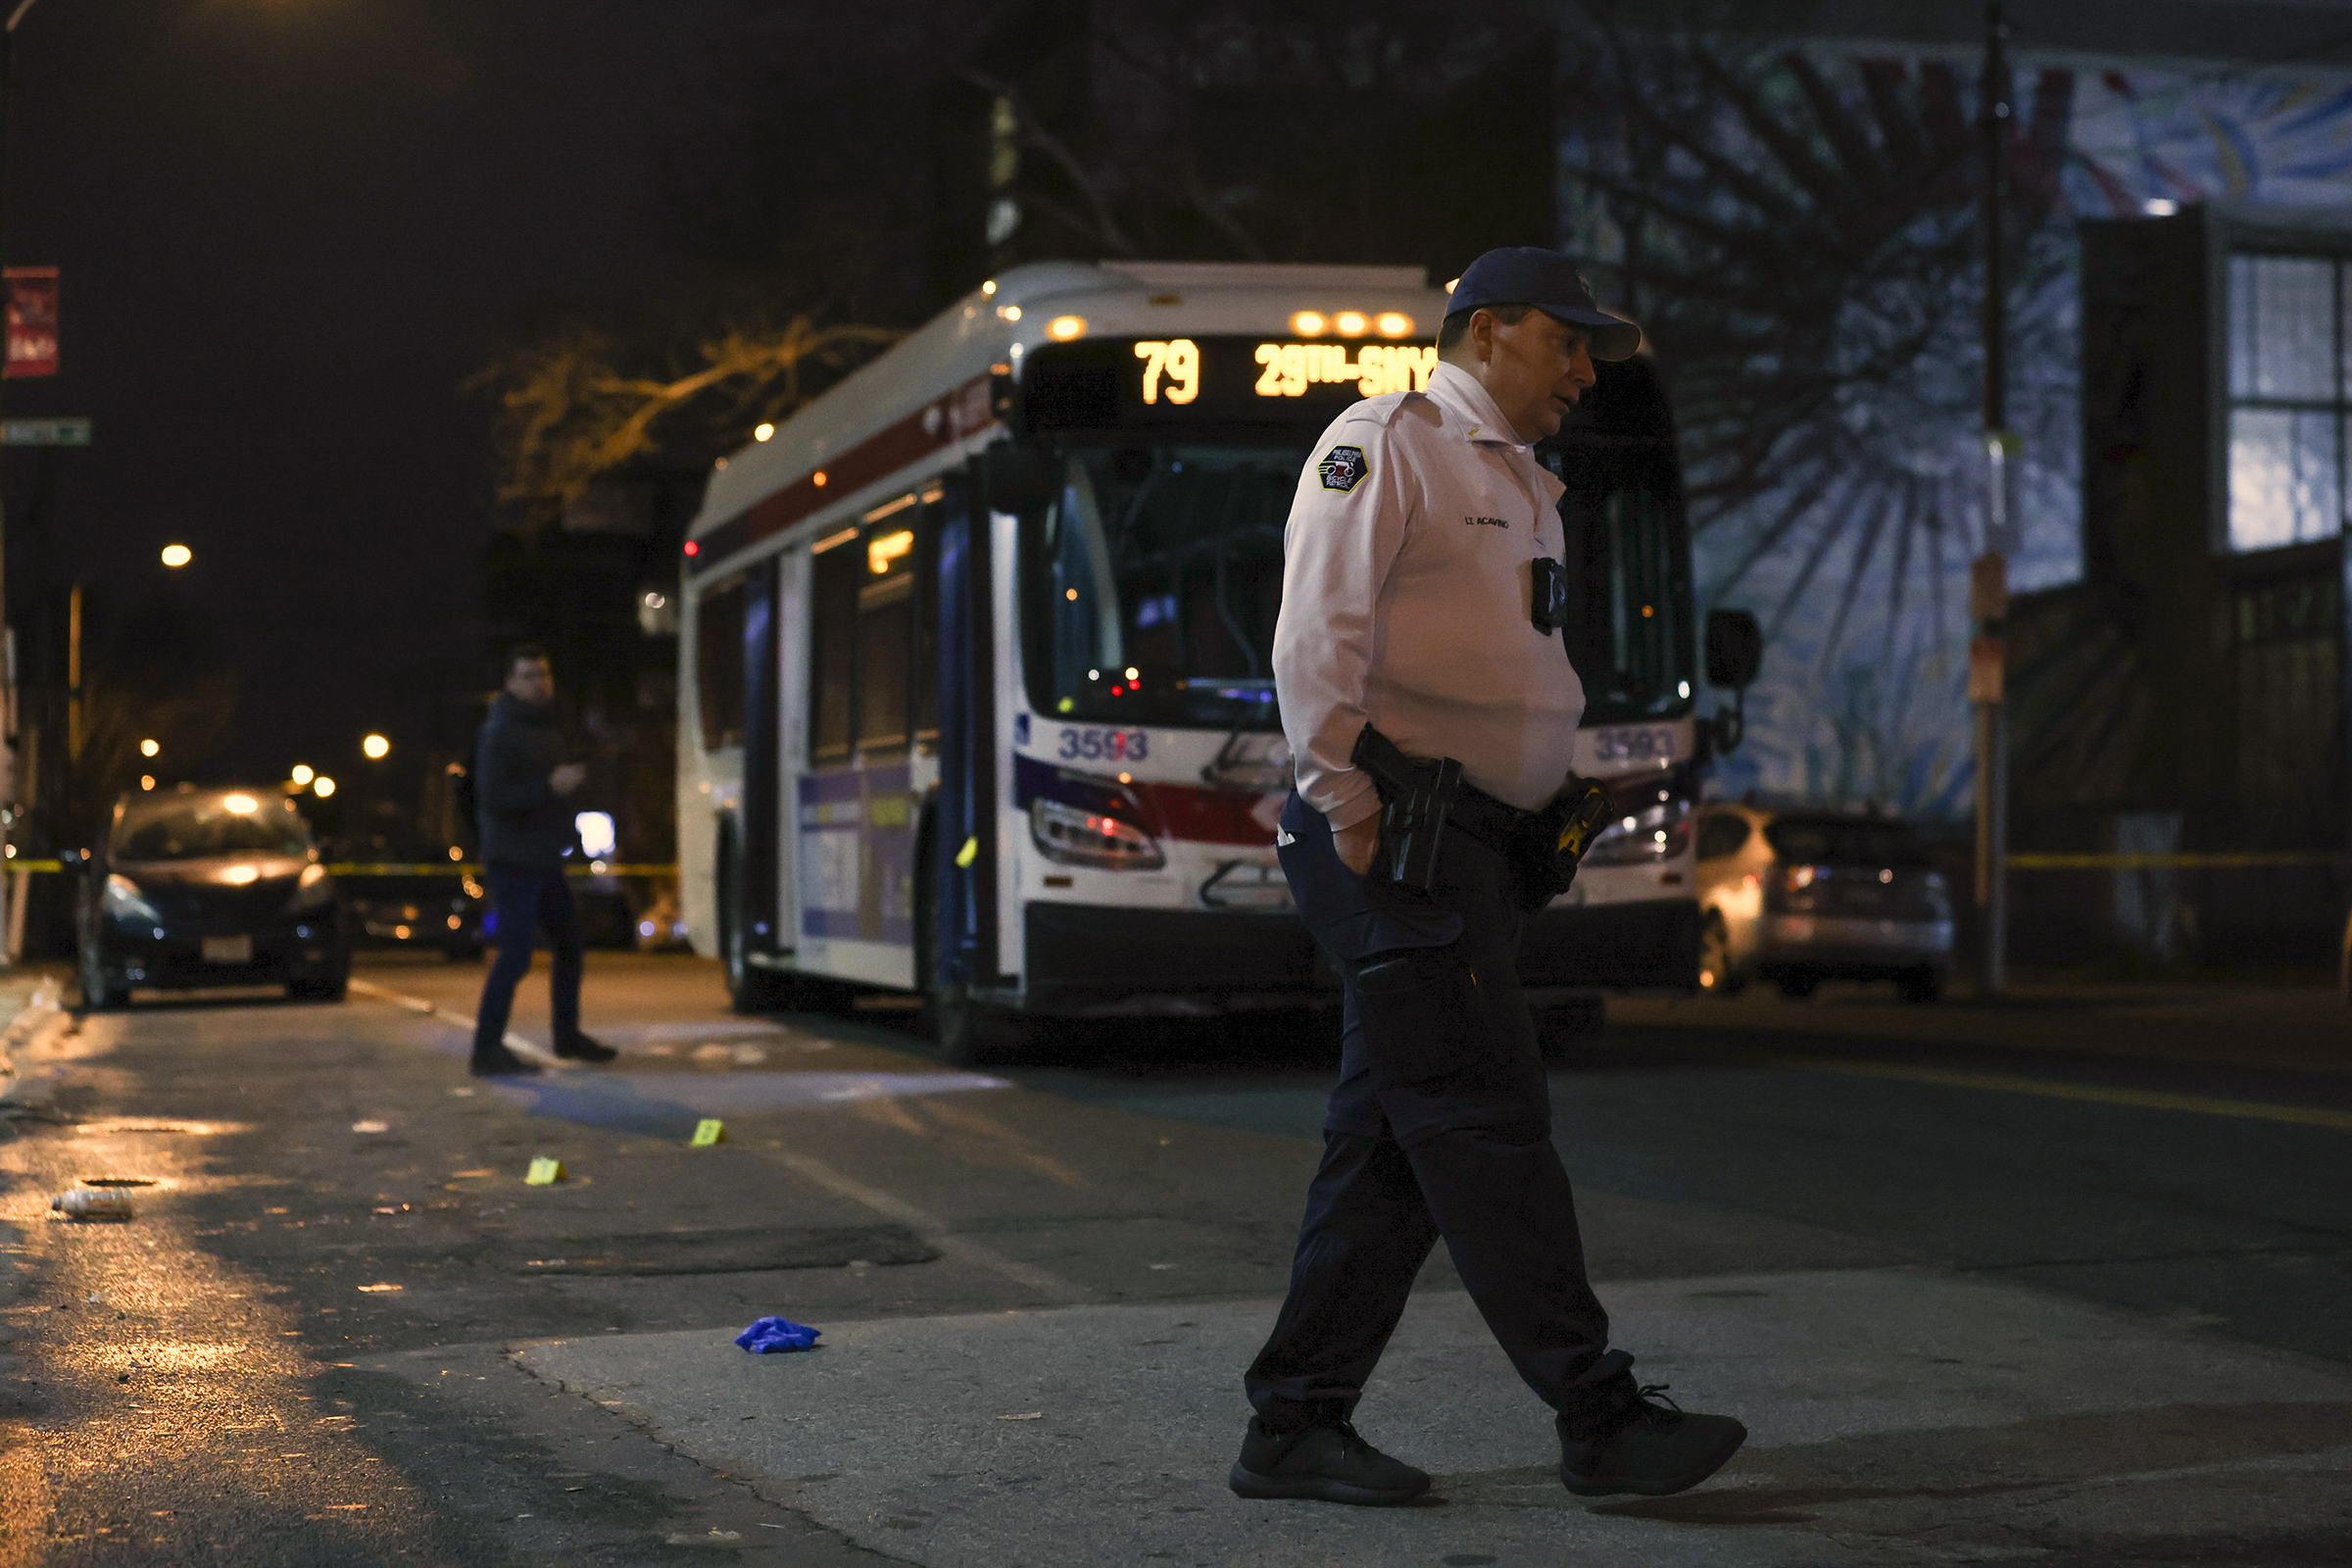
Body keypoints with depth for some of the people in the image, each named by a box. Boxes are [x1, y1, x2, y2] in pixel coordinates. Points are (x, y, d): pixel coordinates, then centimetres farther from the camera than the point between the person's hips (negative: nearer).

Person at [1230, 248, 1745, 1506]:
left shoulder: (1526, 489, 24)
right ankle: (1598, 1417, -5)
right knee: (1487, 1124, -8)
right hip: (1396, 835, -10)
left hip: (1477, 846, 10)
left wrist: (1548, 828, 14)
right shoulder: (1386, 440, -5)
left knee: (1393, 1141, 8)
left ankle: (1296, 1425, 14)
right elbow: (1318, 631, -14)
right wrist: (1348, 802, -18)